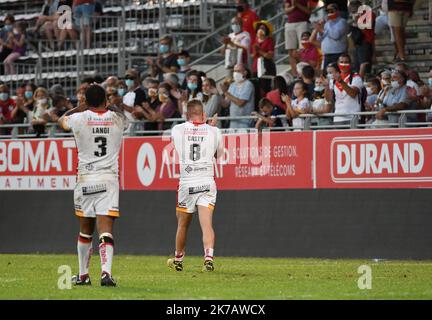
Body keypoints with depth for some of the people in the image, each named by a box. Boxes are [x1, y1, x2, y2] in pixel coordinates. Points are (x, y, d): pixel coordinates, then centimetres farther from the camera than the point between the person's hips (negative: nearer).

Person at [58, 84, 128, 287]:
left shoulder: (80, 118, 0)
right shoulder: (117, 118, 3)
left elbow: (62, 120, 24)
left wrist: (81, 107, 34)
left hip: (85, 179, 1)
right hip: (109, 179, -1)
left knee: (85, 230, 15)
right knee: (105, 230, -8)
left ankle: (83, 275, 23)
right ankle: (106, 272, -26)